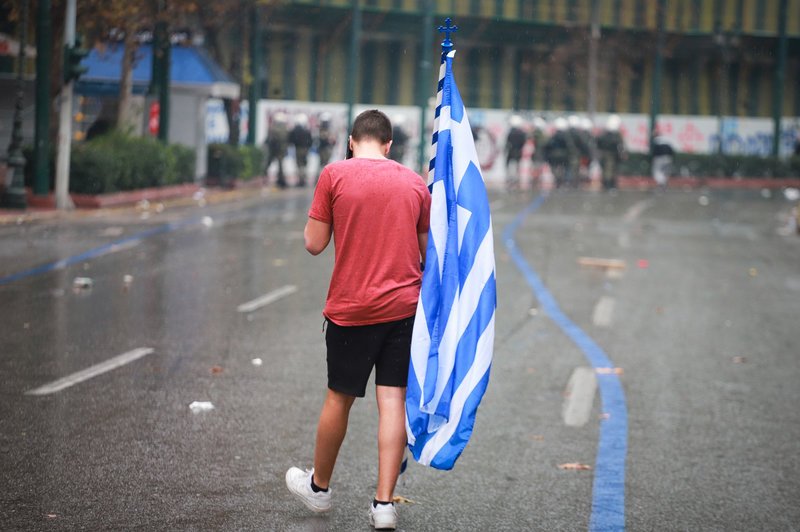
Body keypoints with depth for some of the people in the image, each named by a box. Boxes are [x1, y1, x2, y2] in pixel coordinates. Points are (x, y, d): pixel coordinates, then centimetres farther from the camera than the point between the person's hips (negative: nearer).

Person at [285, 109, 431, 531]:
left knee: (339, 398, 11)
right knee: (394, 401, 1)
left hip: (350, 307, -2)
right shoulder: (415, 183, 5)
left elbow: (314, 244, -3)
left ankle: (319, 486, 30)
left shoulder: (334, 175, -5)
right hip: (404, 306, 2)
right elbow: (427, 252, 11)